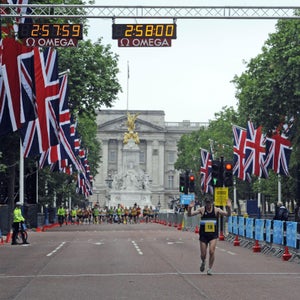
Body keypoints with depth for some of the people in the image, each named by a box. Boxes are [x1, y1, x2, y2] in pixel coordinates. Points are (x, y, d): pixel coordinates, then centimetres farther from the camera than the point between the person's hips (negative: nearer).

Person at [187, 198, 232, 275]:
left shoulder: (216, 210, -5)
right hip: (203, 235, 1)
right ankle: (203, 262, 40)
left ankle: (210, 268, 3)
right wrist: (190, 208, -30)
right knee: (203, 254, 6)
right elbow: (189, 214, -9)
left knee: (212, 252, -14)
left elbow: (228, 214, -12)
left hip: (213, 235, -1)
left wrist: (229, 207, -31)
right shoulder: (202, 209, -6)